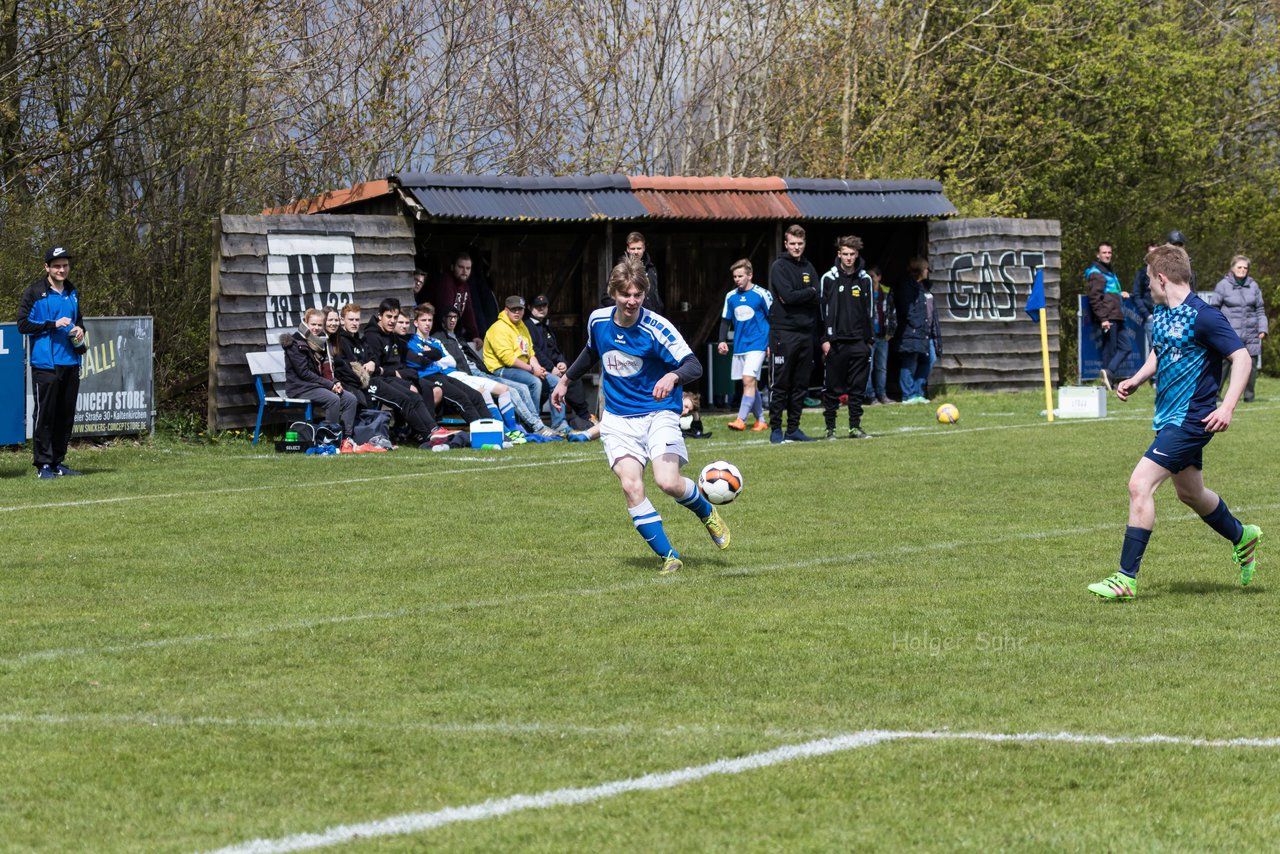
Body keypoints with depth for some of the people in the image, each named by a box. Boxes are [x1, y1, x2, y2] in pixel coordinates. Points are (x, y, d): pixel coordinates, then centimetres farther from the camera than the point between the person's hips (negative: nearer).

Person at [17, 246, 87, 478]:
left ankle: (58, 462, 15)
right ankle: (43, 463, -2)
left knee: (66, 415, 7)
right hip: (45, 363, -6)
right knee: (44, 413, -6)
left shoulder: (72, 293, 16)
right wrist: (53, 324, -15)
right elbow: (23, 324, -7)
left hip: (70, 362, 6)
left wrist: (80, 329, 5)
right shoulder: (34, 292, -3)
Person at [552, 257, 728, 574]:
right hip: (618, 419, 4)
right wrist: (566, 380, 33)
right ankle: (669, 557, -8)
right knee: (630, 486, -17)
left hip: (659, 414, -4)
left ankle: (707, 513, 14)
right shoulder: (598, 321, 0)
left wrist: (672, 376, -41)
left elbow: (694, 365, -20)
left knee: (668, 481, -21)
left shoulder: (657, 328, -16)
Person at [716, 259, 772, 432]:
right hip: (739, 346, 6)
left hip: (757, 344, -6)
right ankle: (761, 420, 17)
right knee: (750, 384, 9)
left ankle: (741, 419, -20)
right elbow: (725, 320, 15)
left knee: (749, 380, -17)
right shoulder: (730, 297, 8)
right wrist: (722, 341, 2)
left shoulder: (762, 294, -5)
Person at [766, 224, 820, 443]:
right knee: (780, 384, -4)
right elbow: (788, 296, -15)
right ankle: (775, 428, -1)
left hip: (806, 332, 6)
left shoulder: (808, 268, 14)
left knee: (801, 384, 7)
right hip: (784, 332, -6)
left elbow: (817, 299, 5)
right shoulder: (779, 267, -3)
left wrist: (797, 298, -11)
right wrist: (810, 292, -3)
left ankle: (793, 428, 13)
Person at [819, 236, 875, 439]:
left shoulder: (865, 280, 9)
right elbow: (822, 310, -1)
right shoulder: (829, 279, 0)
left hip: (858, 341, 3)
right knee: (832, 388, 0)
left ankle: (855, 427, 9)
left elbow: (869, 312, 14)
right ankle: (830, 428, 6)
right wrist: (825, 339, -6)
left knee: (858, 388, 3)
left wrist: (869, 339, 10)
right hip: (835, 342, -3)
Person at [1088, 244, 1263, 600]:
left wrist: (1227, 407, -26)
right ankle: (1243, 538, 47)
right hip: (1169, 418, 10)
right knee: (1190, 493, 22)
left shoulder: (1203, 316, -18)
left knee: (1140, 485, -16)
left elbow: (1241, 357, -17)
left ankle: (1126, 578, -14)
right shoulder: (1161, 313, 9)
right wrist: (1136, 380, 9)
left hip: (1190, 420, -10)